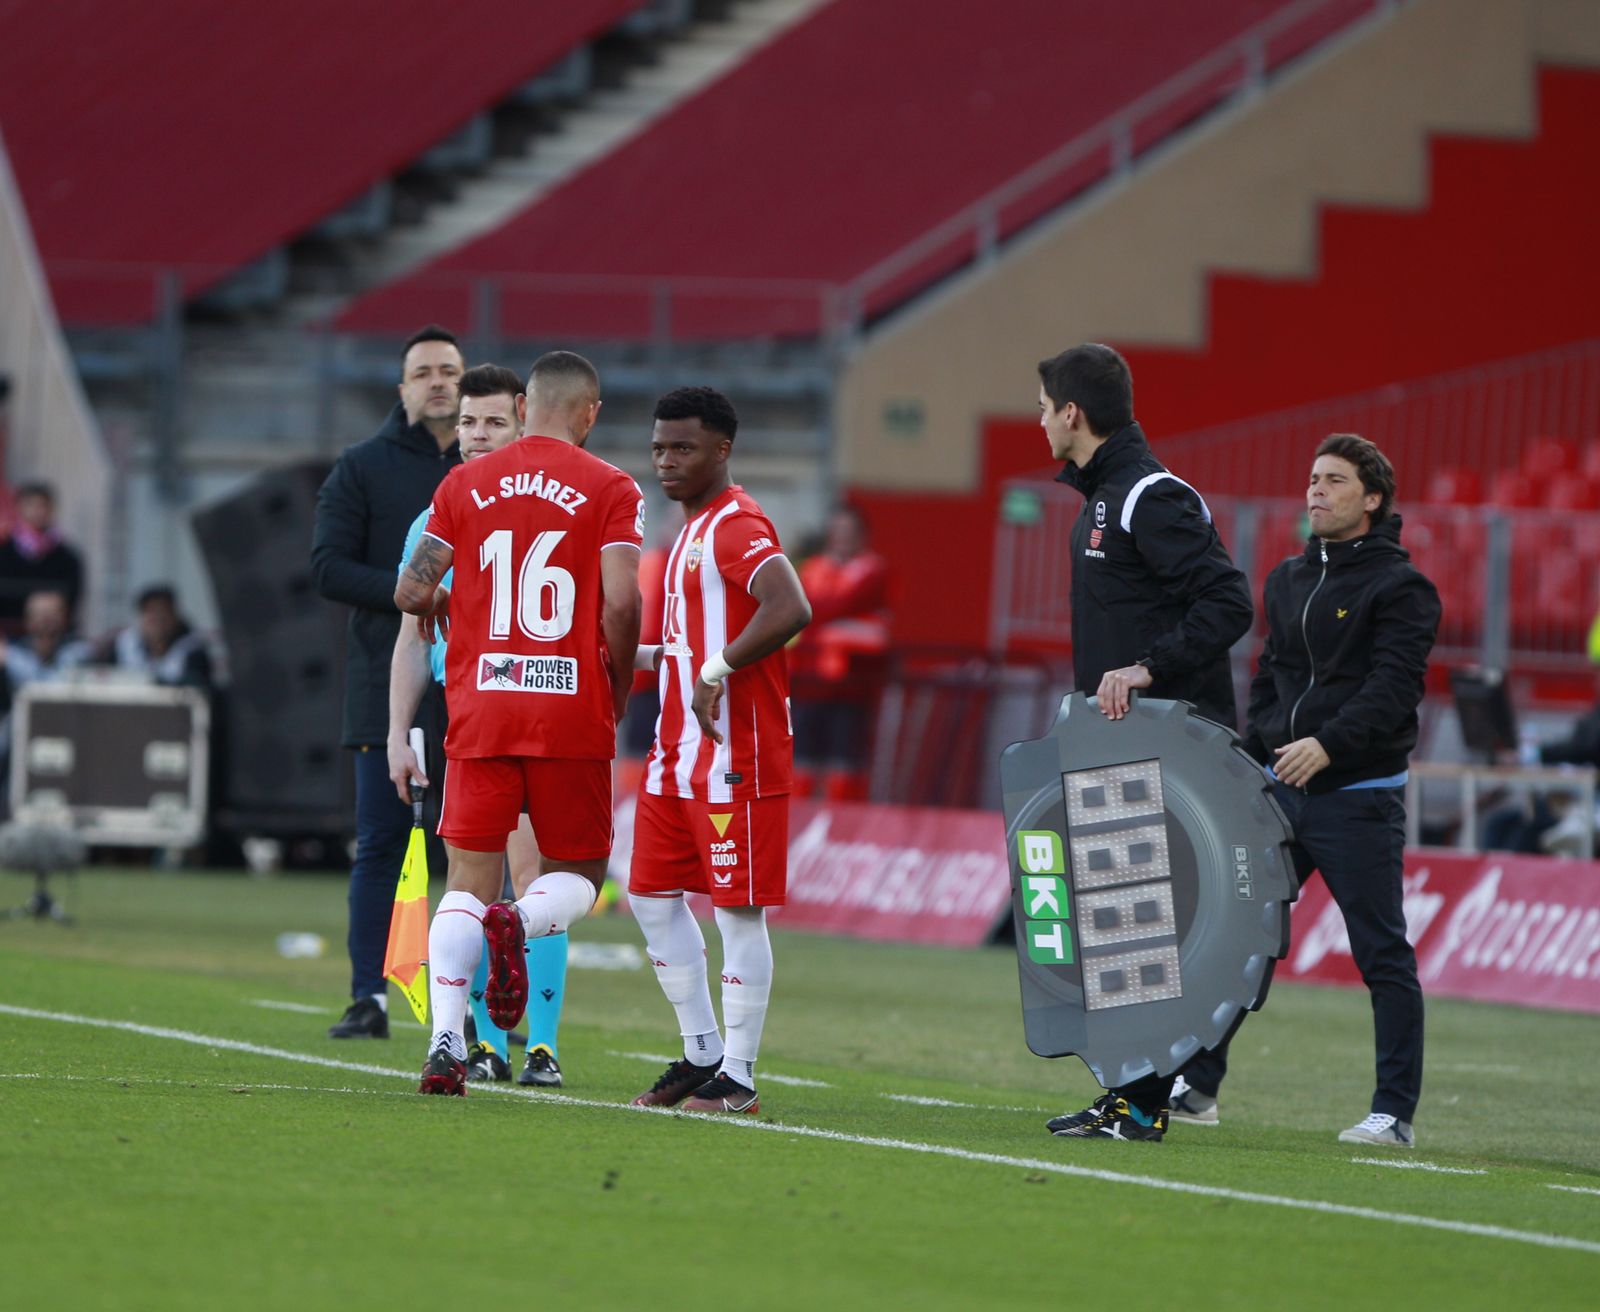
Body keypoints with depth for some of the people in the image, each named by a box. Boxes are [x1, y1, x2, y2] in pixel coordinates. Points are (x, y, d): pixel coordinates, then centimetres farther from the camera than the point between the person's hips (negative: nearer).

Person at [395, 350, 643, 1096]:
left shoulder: (465, 485, 6)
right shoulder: (609, 490, -1)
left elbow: (410, 593, 2)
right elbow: (620, 601, -11)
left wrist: (439, 609, 25)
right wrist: (619, 691, 4)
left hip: (481, 708, 2)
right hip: (573, 712, -2)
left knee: (468, 883, 6)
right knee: (577, 873, 13)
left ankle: (446, 1042, -12)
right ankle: (519, 922, -22)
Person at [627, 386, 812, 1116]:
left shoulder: (736, 526, -14)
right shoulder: (692, 527, 17)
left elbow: (791, 610, -29)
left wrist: (717, 669, -28)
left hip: (734, 753, -10)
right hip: (678, 753, 10)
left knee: (740, 910, -4)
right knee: (652, 896, 11)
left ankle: (737, 1078, 0)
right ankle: (702, 1055, 20)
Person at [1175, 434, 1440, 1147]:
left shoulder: (1400, 587, -6)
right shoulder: (1287, 580, 15)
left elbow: (1393, 687, -17)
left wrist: (1326, 745, -27)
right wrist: (1253, 758, 8)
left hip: (1359, 795, -7)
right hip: (1280, 792, 7)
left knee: (1382, 955, -4)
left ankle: (1394, 1112, -1)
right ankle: (1197, 1084, 13)